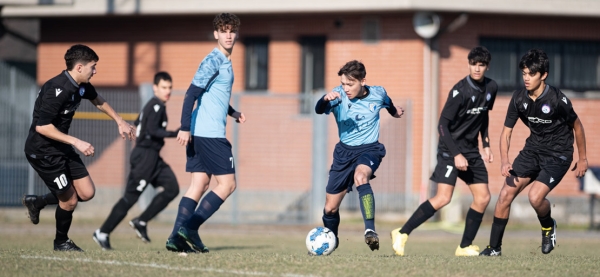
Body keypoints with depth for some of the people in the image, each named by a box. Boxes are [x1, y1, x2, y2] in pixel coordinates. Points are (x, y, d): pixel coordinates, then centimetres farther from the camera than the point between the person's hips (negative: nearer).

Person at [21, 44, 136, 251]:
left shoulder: (81, 86, 2)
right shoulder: (57, 90, -27)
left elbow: (97, 100, 25)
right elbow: (41, 127, -29)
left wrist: (120, 121, 28)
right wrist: (75, 142, -29)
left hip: (61, 147, 9)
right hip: (42, 150, -9)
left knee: (86, 193, 3)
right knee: (69, 200, -3)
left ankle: (36, 202, 23)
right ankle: (61, 242, 24)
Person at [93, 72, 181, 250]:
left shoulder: (153, 106, 16)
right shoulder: (156, 106, -13)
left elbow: (137, 124, 26)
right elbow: (152, 131, -25)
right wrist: (174, 134, -31)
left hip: (152, 157, 10)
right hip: (146, 156, -10)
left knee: (172, 188, 1)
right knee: (130, 197, -7)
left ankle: (141, 222, 2)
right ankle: (103, 233, -1)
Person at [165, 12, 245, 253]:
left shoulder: (225, 62, 18)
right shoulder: (213, 61, -11)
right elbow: (192, 93, -18)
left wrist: (231, 112, 20)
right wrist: (185, 127, -22)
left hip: (199, 134, 9)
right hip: (210, 134, -9)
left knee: (199, 184, 7)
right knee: (227, 184, -6)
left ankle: (177, 237, 2)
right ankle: (190, 227, -8)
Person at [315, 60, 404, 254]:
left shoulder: (378, 94, -8)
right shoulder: (339, 95, -13)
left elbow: (388, 104, 18)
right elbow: (319, 110, -31)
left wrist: (394, 112, 38)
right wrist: (326, 100, -53)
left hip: (369, 149, -2)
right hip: (344, 151, 2)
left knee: (360, 176, -37)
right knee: (330, 207, 8)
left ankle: (370, 230, -43)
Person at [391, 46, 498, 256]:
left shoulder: (491, 88, 3)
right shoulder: (460, 91, -18)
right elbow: (443, 125, -19)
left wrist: (486, 144, 14)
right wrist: (456, 154, -23)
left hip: (472, 150, 7)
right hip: (451, 149, -7)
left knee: (483, 198, 2)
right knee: (443, 198, -18)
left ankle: (465, 247, 12)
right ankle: (402, 234, -12)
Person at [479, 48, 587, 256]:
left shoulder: (557, 100, -22)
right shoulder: (519, 98, -9)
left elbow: (577, 126, -6)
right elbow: (506, 131, -2)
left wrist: (583, 159, 3)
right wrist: (504, 161, -18)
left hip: (558, 155, -5)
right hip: (533, 149, 5)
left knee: (535, 197, -23)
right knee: (506, 194, -4)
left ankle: (548, 227, 11)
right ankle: (494, 247, 8)